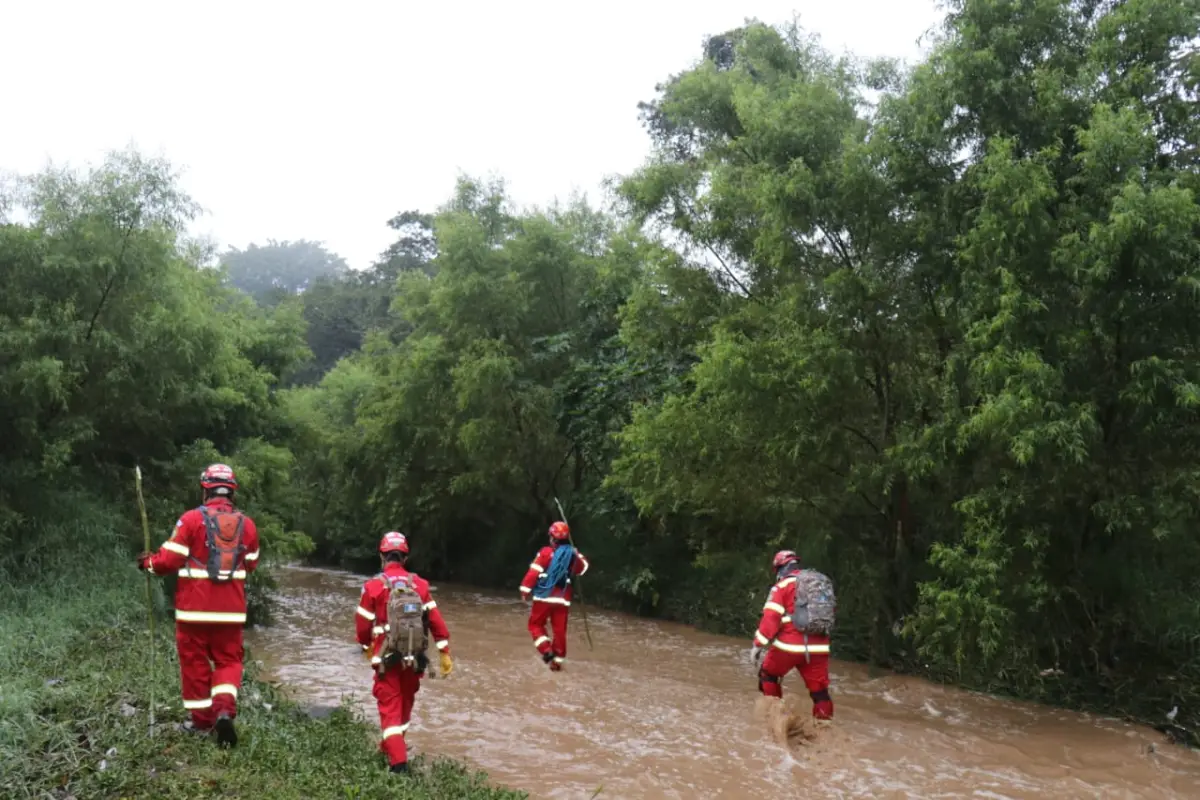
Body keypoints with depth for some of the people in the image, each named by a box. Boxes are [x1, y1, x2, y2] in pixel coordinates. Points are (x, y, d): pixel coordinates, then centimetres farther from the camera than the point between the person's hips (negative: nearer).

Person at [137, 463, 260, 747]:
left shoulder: (192, 519, -10)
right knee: (228, 660, 12)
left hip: (195, 608, -2)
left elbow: (169, 560, -9)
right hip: (231, 610, 2)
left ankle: (202, 719, 20)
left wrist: (148, 562, 11)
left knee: (195, 661, 13)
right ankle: (225, 709, -9)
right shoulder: (247, 524, 1)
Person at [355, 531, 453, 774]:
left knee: (390, 707, 2)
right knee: (405, 702, 23)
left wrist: (366, 647, 17)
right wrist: (445, 653, 4)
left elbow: (363, 624, -3)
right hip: (414, 658, 3)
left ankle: (398, 762, -8)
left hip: (386, 658, -3)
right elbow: (435, 620, -2)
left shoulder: (373, 586, -8)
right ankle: (393, 746, 42)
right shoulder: (420, 584, -1)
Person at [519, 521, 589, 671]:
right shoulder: (573, 554, 5)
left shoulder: (546, 552, -8)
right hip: (562, 598, 4)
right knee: (560, 630, 10)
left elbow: (534, 572, -11)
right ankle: (558, 660, 11)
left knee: (536, 624, 11)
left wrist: (526, 590, -6)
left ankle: (546, 649, -8)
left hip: (544, 596, -4)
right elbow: (582, 569, 22)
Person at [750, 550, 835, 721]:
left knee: (768, 675, 21)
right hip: (818, 648, 4)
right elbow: (830, 611, 22)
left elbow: (771, 617, -10)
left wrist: (758, 645, -7)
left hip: (790, 646, -4)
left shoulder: (783, 585, -2)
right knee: (820, 692, 10)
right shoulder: (823, 583, 16)